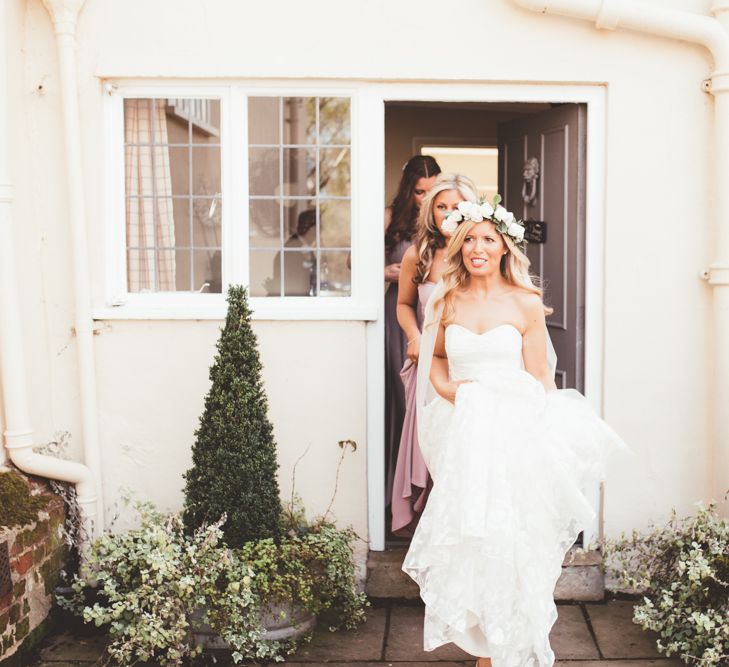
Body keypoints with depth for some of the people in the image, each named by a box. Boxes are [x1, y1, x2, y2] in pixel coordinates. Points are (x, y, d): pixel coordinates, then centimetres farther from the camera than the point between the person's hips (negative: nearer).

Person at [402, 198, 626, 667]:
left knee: (512, 546, 3)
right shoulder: (448, 302, 7)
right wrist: (451, 390, -1)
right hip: (464, 434, 2)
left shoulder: (527, 304, -1)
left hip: (514, 435, -2)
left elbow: (538, 380, 0)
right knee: (469, 543, 4)